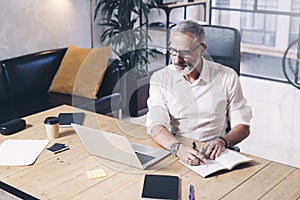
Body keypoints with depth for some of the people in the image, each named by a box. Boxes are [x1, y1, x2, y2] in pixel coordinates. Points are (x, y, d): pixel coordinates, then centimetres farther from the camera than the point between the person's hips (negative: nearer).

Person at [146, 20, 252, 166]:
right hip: (172, 154, 1)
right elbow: (156, 126, -11)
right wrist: (178, 147, -31)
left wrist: (223, 141, -17)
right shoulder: (160, 79, 1)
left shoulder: (227, 77, 2)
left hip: (212, 155, -1)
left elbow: (243, 126, 4)